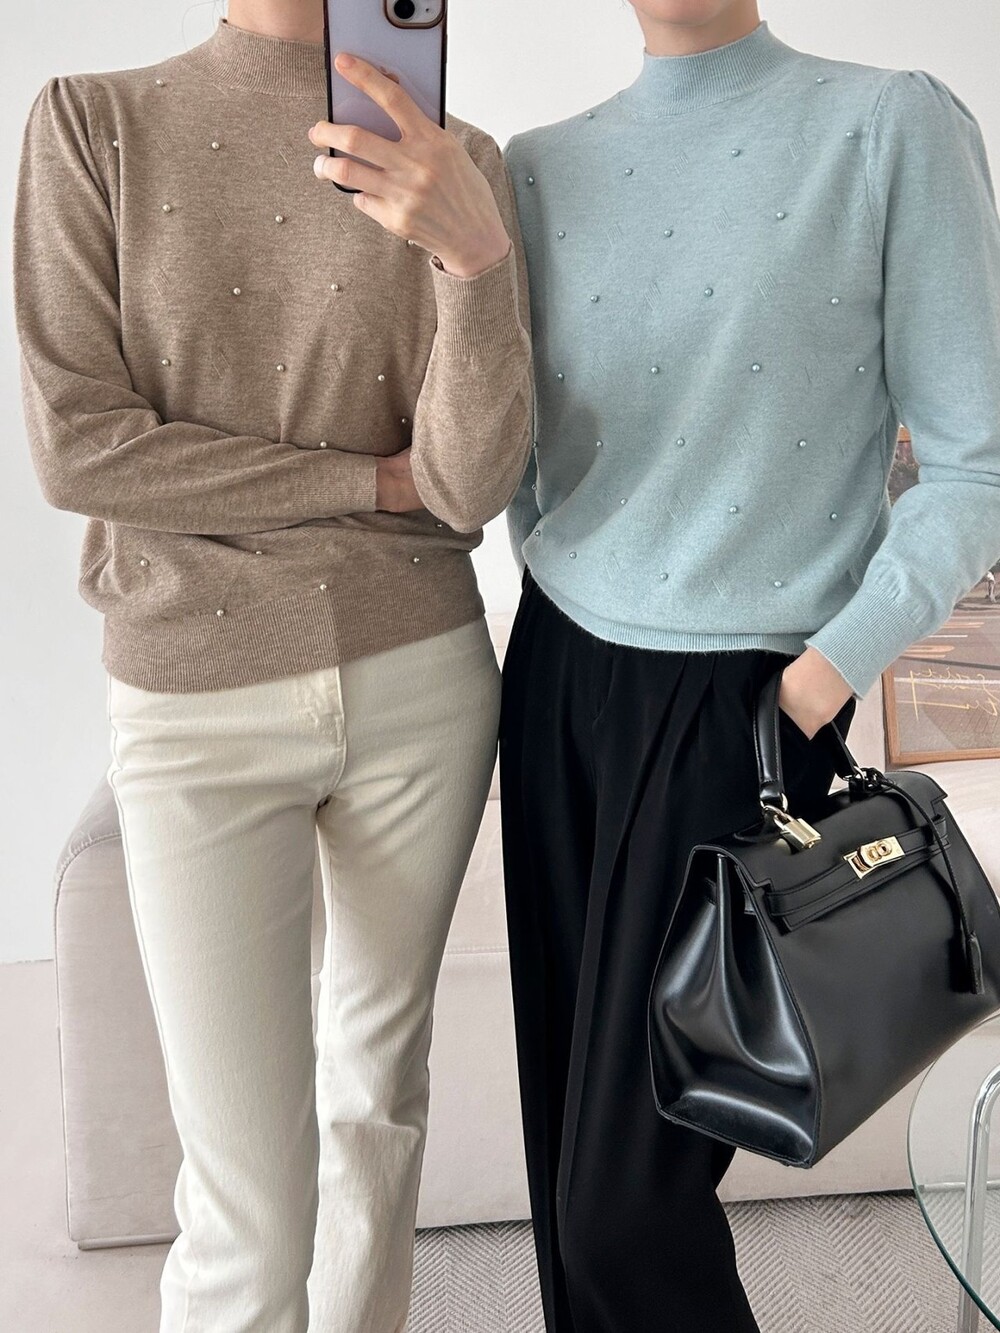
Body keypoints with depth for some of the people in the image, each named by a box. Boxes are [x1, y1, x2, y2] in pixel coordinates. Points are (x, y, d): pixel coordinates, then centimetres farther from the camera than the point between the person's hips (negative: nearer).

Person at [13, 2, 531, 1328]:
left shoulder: (462, 166, 0)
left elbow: (474, 485, -9)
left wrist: (477, 254, -25)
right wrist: (375, 479, -9)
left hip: (420, 681, 2)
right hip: (198, 707, -2)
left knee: (381, 1070, 19)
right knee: (248, 1214, 0)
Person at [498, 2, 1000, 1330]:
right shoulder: (543, 166, 10)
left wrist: (832, 670, -11)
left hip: (735, 704, -4)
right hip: (555, 677, 5)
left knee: (623, 1201, -1)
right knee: (564, 1133, 12)